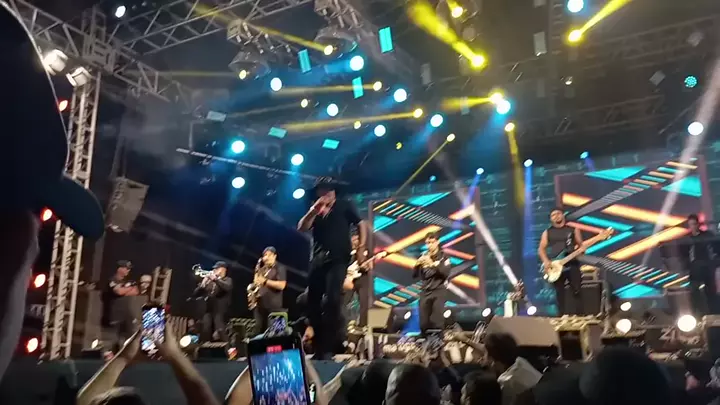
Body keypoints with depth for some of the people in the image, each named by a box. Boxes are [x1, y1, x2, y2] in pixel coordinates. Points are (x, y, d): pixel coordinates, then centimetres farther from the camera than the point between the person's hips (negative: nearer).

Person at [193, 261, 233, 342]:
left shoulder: (227, 280, 9)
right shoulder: (209, 281, 20)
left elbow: (227, 287, -17)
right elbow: (196, 294, 13)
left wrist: (215, 279, -19)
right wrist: (203, 284, -5)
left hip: (220, 311, -4)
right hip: (208, 310, 5)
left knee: (220, 333, -18)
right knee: (206, 334, -4)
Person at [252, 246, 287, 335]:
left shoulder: (280, 268, -2)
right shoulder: (261, 269, 19)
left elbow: (281, 285, -14)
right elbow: (256, 283, 24)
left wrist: (265, 281, -18)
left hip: (273, 306, -6)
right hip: (260, 305, 6)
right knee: (259, 331, 5)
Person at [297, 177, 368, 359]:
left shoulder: (345, 206, 7)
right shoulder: (315, 211, 16)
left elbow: (361, 224, 1)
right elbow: (302, 228, 3)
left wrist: (361, 248, -10)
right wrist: (313, 211, -9)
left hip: (338, 258, -5)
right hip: (318, 259, 5)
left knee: (333, 298, -18)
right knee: (313, 299, 6)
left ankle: (330, 343, -11)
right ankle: (318, 343, 19)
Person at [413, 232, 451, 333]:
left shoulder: (443, 257, 1)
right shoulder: (424, 257, 11)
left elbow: (446, 273, -13)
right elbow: (415, 275, 7)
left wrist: (432, 264, -25)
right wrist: (417, 264, -13)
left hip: (438, 292, -4)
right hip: (424, 292, 4)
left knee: (437, 322, -11)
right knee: (423, 322, 1)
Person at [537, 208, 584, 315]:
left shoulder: (573, 229, 10)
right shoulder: (547, 232, 11)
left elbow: (581, 245, 11)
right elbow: (541, 249, 8)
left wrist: (580, 249, -12)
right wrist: (546, 261, -8)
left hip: (572, 264, -1)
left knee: (577, 291, -4)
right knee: (560, 294, 3)